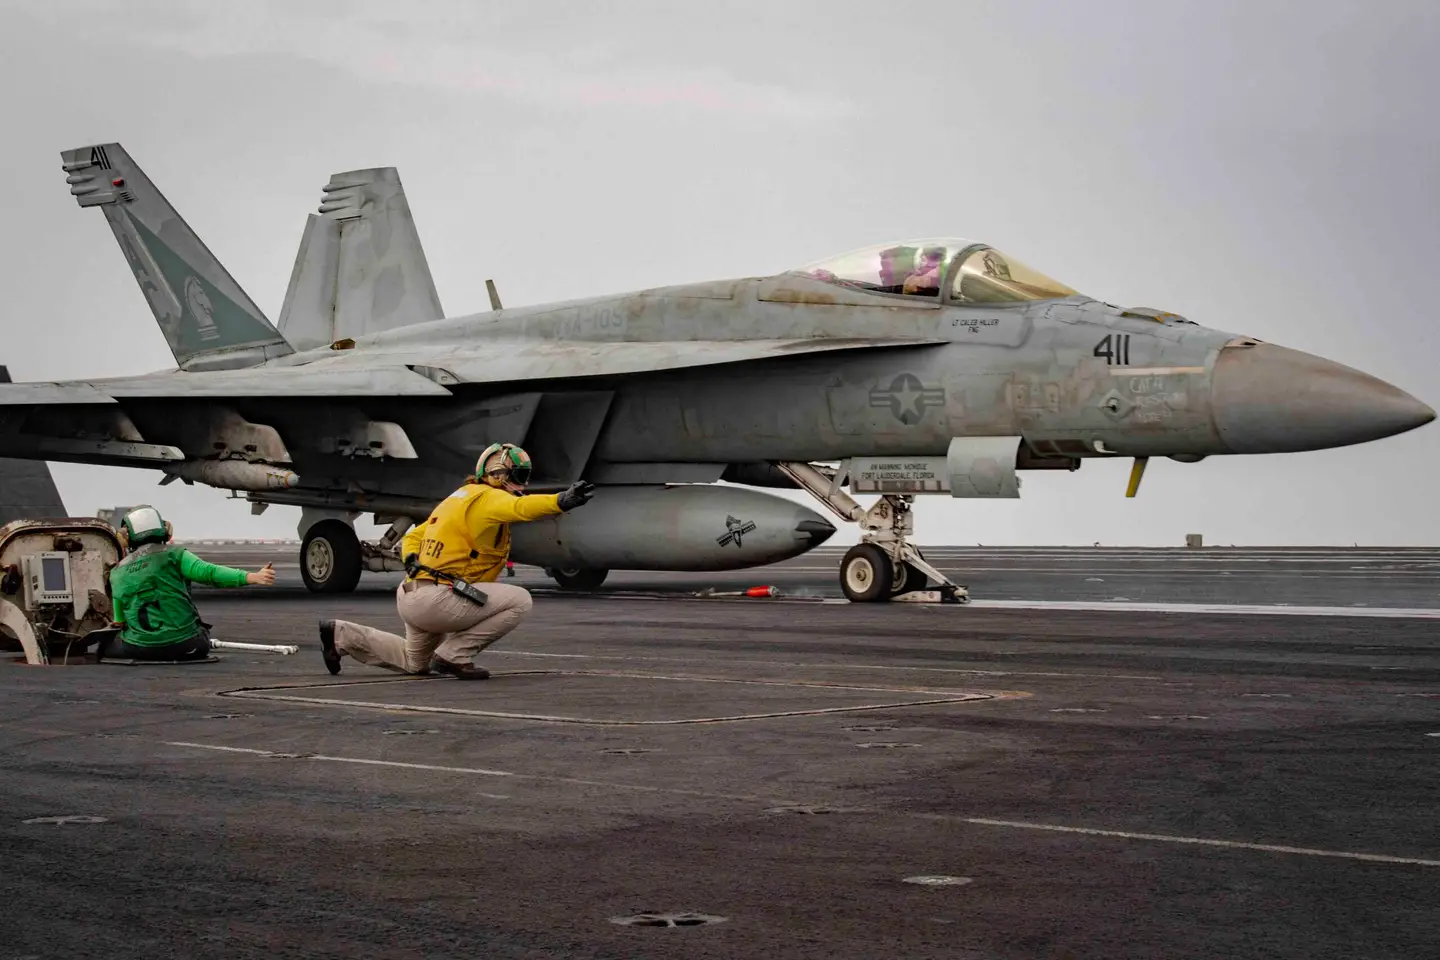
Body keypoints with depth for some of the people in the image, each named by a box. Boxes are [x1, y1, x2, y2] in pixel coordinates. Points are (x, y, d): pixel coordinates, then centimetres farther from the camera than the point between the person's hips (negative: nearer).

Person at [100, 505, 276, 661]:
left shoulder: (117, 572, 8)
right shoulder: (174, 555, -2)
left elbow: (119, 620, 15)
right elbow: (209, 572, -19)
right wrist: (252, 577, -28)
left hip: (140, 648, -1)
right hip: (184, 647, 1)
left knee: (105, 644, 26)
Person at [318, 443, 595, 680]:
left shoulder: (461, 498, 19)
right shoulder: (486, 497, -11)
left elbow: (413, 538, 22)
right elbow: (520, 508, -35)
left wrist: (413, 563, 4)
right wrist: (561, 501, -49)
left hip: (410, 596, 10)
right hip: (434, 598, -10)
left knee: (415, 663, 33)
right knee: (520, 601, -15)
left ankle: (341, 636, 29)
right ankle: (453, 656, -10)